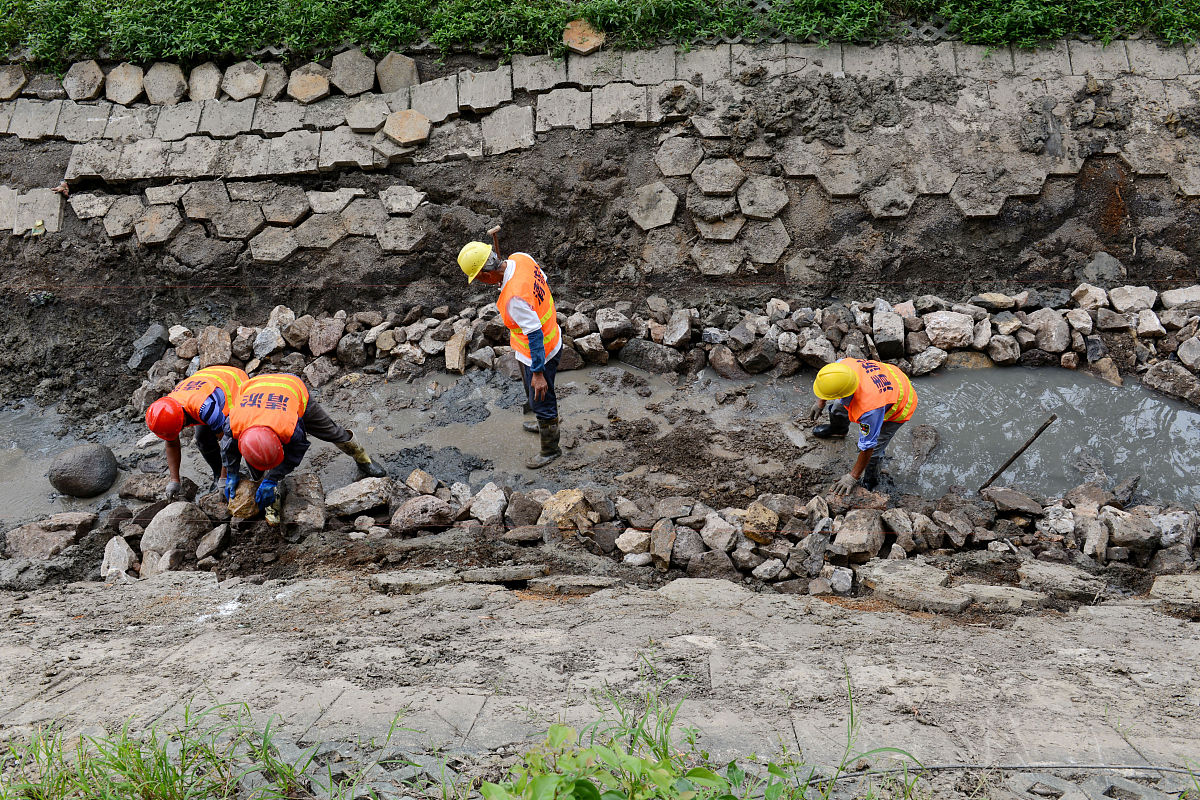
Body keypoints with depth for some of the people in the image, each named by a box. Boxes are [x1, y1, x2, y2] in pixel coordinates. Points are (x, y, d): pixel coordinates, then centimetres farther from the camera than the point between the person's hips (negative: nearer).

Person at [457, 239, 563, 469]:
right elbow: (543, 281, 6)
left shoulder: (515, 297, -39)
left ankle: (550, 449, 34)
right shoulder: (520, 258, -14)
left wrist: (538, 372, -23)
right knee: (534, 394, 32)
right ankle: (549, 424, 57)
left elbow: (535, 335, -32)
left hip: (539, 352, -10)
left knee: (541, 399, 13)